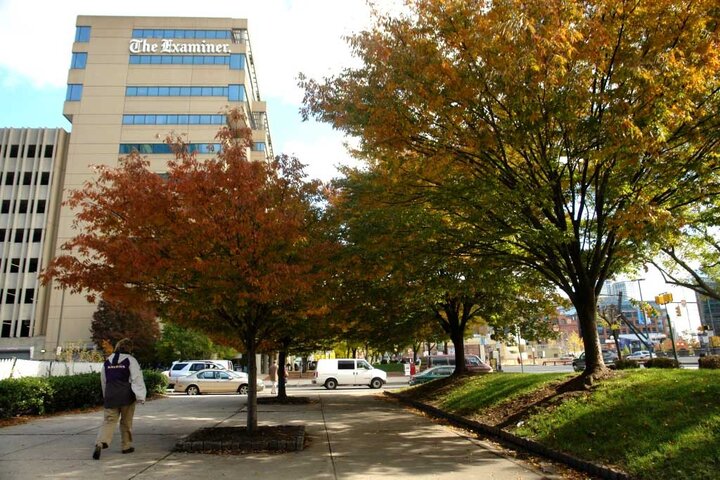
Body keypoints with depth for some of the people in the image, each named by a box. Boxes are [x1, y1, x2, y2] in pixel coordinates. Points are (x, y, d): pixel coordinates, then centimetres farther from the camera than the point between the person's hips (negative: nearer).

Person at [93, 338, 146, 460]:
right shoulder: (130, 360, -6)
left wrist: (106, 396, 32)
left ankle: (100, 443, -22)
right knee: (126, 422, 11)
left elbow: (103, 381, 20)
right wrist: (141, 396, -11)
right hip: (126, 396, -3)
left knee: (108, 421, 1)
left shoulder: (107, 361, 11)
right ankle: (126, 446, 22)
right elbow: (137, 379, -12)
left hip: (110, 396, 3)